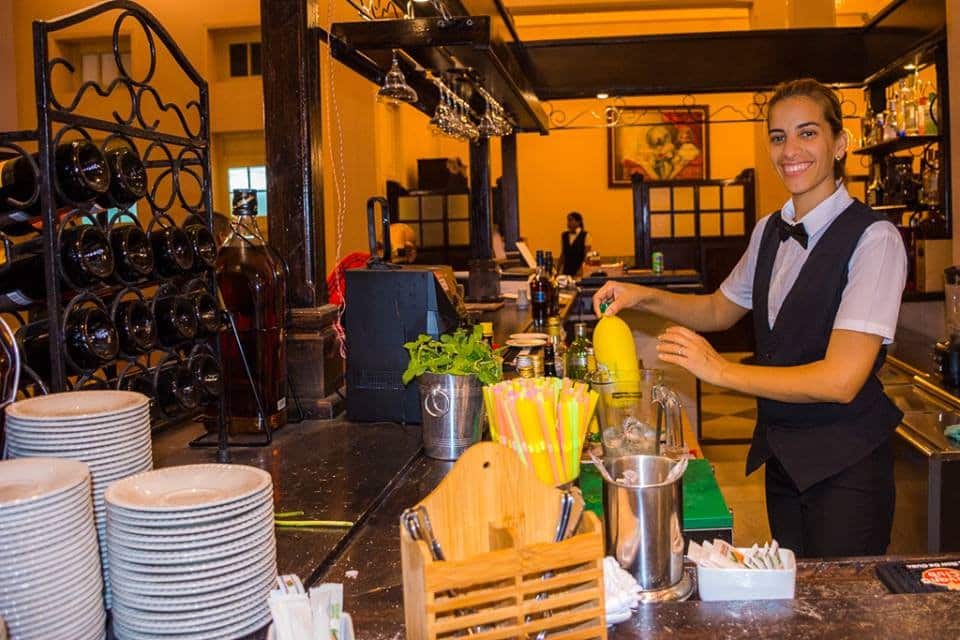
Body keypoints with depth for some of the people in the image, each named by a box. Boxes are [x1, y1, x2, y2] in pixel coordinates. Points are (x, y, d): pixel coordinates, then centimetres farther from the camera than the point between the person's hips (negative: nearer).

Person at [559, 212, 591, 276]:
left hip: (580, 271, -4)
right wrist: (560, 269, 9)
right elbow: (562, 254, 14)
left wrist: (582, 270, -13)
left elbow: (587, 255, -5)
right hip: (566, 270, 4)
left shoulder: (585, 235, -4)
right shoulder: (564, 235, 10)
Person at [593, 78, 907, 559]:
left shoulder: (873, 239, -18)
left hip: (844, 465, -7)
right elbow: (720, 309, 19)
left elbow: (841, 379, -25)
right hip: (781, 455, 7)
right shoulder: (769, 231, 5)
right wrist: (645, 298, 3)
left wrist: (722, 371, -24)